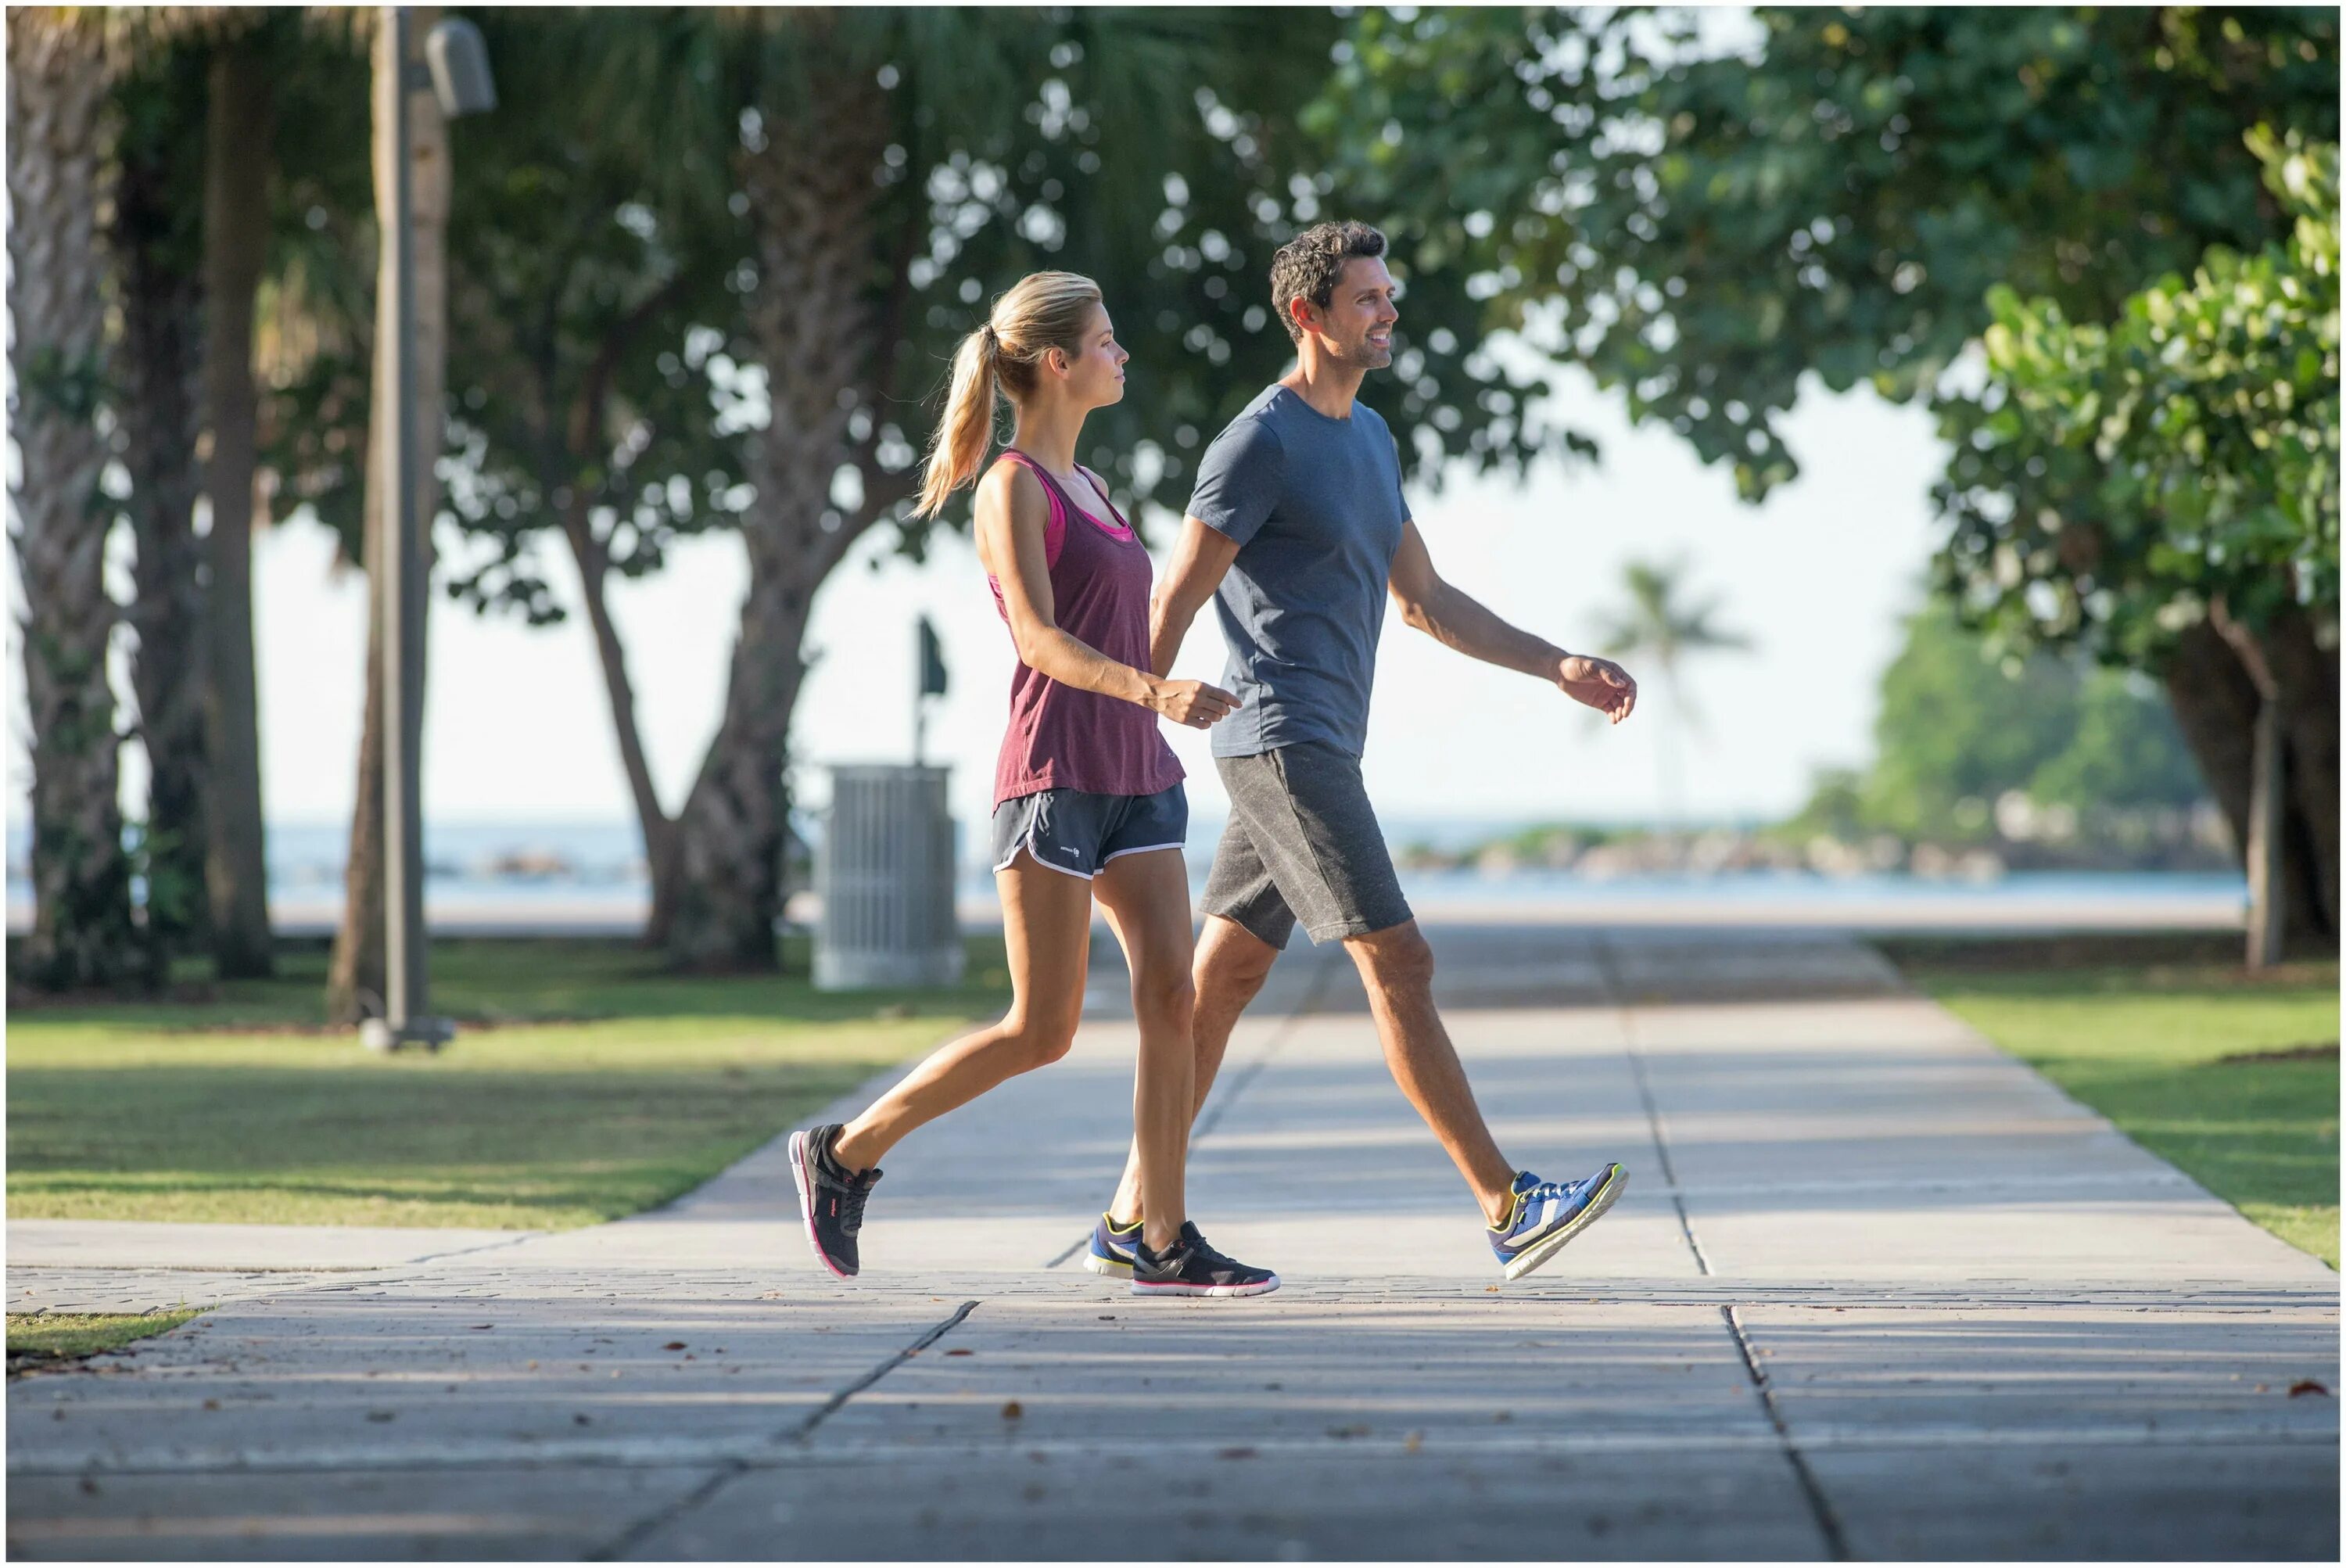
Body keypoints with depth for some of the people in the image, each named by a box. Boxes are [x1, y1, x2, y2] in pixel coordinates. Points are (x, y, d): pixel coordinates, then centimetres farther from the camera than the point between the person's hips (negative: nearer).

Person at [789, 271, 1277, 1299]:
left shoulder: (1086, 489, 18)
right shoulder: (1012, 487, -7)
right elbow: (1040, 641, -18)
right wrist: (1156, 691, -31)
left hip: (1136, 777, 8)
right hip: (1055, 777, -8)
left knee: (1172, 998, -4)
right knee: (1041, 1031, -7)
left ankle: (1165, 1244, -4)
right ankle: (845, 1153, 8)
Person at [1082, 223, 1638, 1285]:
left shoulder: (1368, 438, 18)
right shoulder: (1259, 443, -10)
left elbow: (1425, 601, 22)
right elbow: (1173, 604, -10)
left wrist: (1560, 669, 15)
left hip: (1321, 753, 9)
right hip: (1284, 746, -9)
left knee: (1220, 984, 9)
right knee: (1397, 964, -12)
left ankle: (1132, 1223, 12)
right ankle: (1508, 1210, -15)